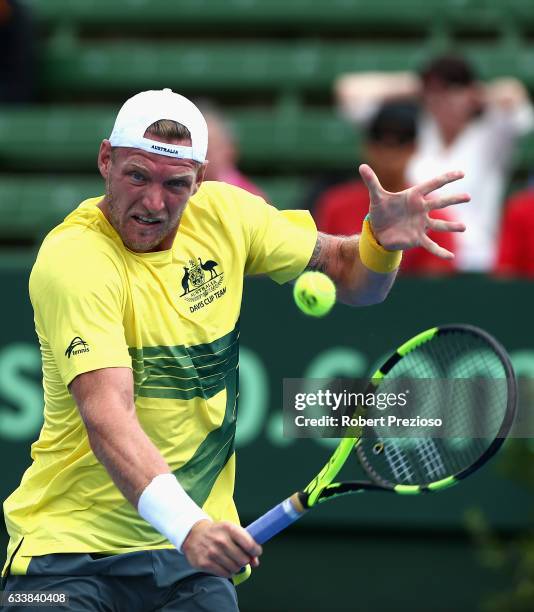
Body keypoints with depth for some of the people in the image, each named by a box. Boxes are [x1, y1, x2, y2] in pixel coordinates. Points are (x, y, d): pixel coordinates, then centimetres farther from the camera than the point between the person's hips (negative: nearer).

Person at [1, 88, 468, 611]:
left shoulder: (224, 213, 1)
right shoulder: (73, 259, -18)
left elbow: (346, 273, 14)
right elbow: (107, 416, -29)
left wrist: (382, 240, -10)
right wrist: (185, 525, -43)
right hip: (70, 544, -5)